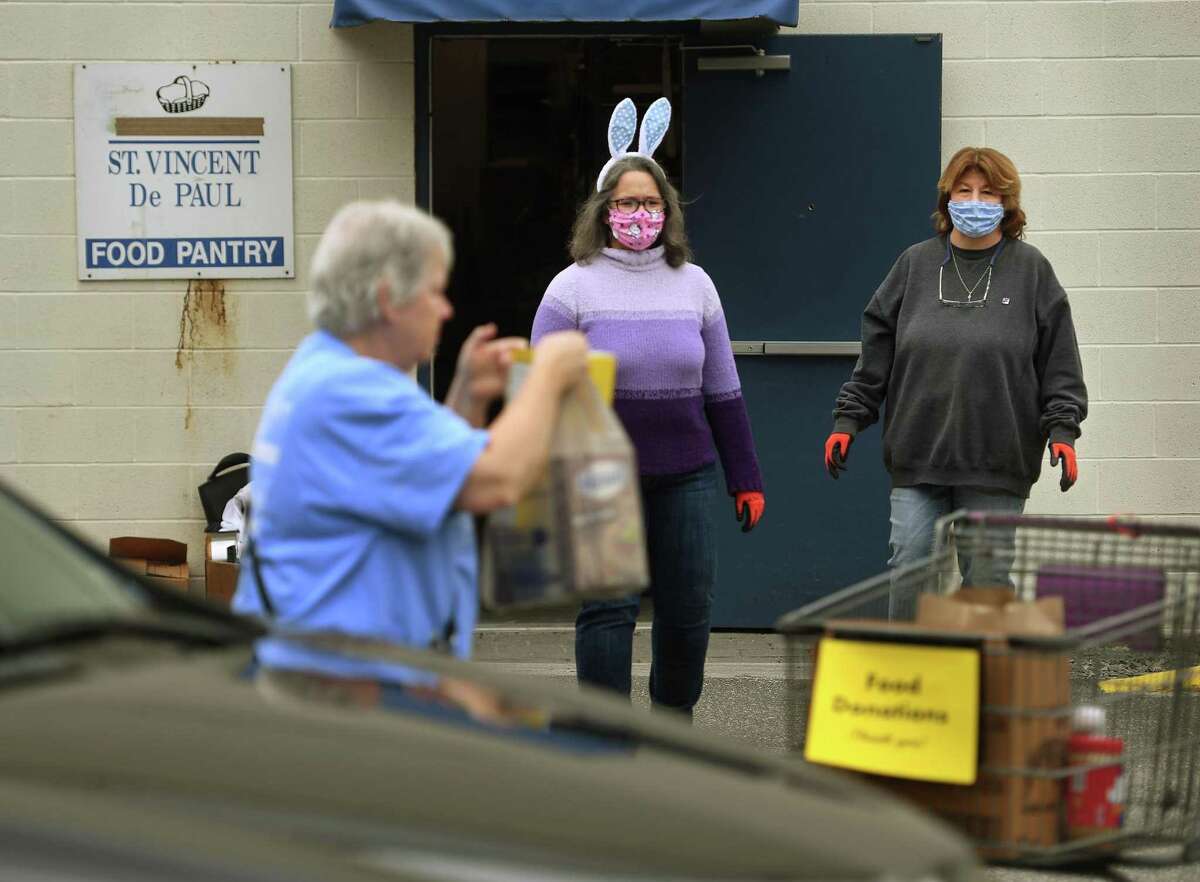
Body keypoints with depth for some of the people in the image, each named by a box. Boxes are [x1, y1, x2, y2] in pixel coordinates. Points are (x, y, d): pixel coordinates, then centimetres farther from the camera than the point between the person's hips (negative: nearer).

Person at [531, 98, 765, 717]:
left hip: (685, 478, 3)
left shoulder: (694, 285, 10)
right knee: (607, 611, -4)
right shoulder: (574, 288, 0)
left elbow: (723, 393, 14)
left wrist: (745, 479, 12)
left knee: (687, 611, 7)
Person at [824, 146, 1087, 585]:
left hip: (997, 467, -2)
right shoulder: (915, 264, 10)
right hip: (917, 463, 2)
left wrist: (1062, 430, -6)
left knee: (988, 585, 1)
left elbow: (1060, 365, 4)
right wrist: (847, 420, 7)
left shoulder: (1031, 269, 5)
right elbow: (875, 352, 12)